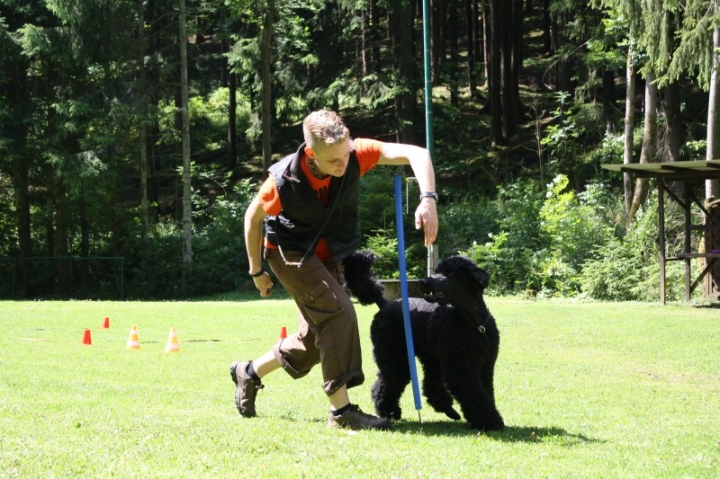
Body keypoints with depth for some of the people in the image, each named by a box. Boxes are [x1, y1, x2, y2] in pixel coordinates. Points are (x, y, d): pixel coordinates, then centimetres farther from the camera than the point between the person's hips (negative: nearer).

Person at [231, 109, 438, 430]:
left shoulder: (355, 154, -26)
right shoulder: (284, 180, -30)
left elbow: (416, 154, -31)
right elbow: (253, 217, -11)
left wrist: (428, 199, -47)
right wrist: (257, 271, -1)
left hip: (328, 256, 6)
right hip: (291, 252, -5)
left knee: (317, 338, 11)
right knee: (339, 313, -24)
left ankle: (249, 373, 33)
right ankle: (341, 411, -19)